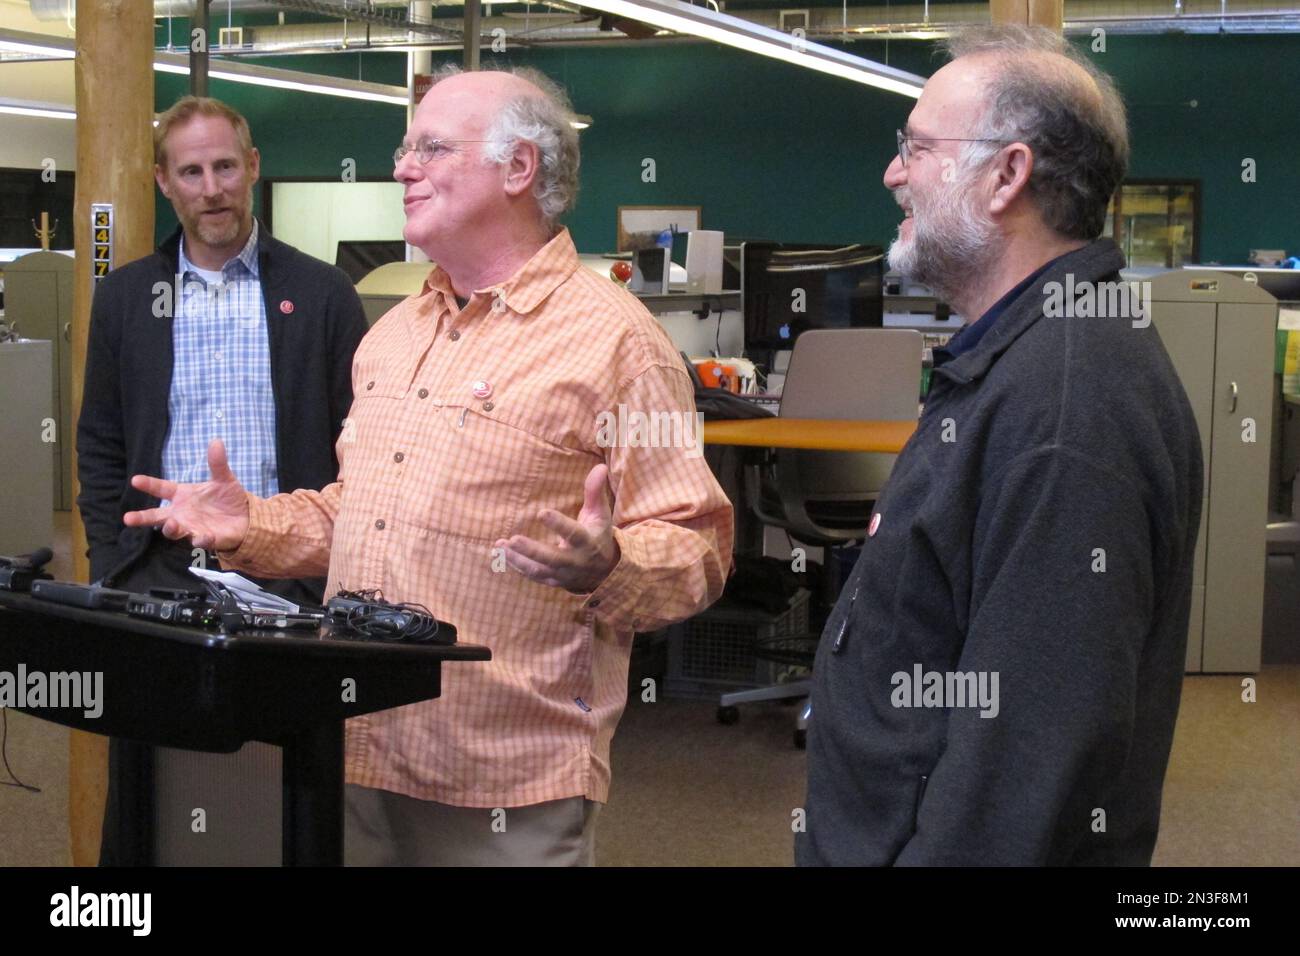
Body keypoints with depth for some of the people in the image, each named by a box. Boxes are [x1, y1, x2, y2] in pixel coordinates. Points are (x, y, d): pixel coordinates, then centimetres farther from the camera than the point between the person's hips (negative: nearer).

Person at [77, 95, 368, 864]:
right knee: (142, 793, 4)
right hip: (156, 568, 2)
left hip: (282, 570, -2)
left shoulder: (322, 293, 3)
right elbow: (100, 447, 11)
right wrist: (109, 571, 2)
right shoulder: (126, 295, 10)